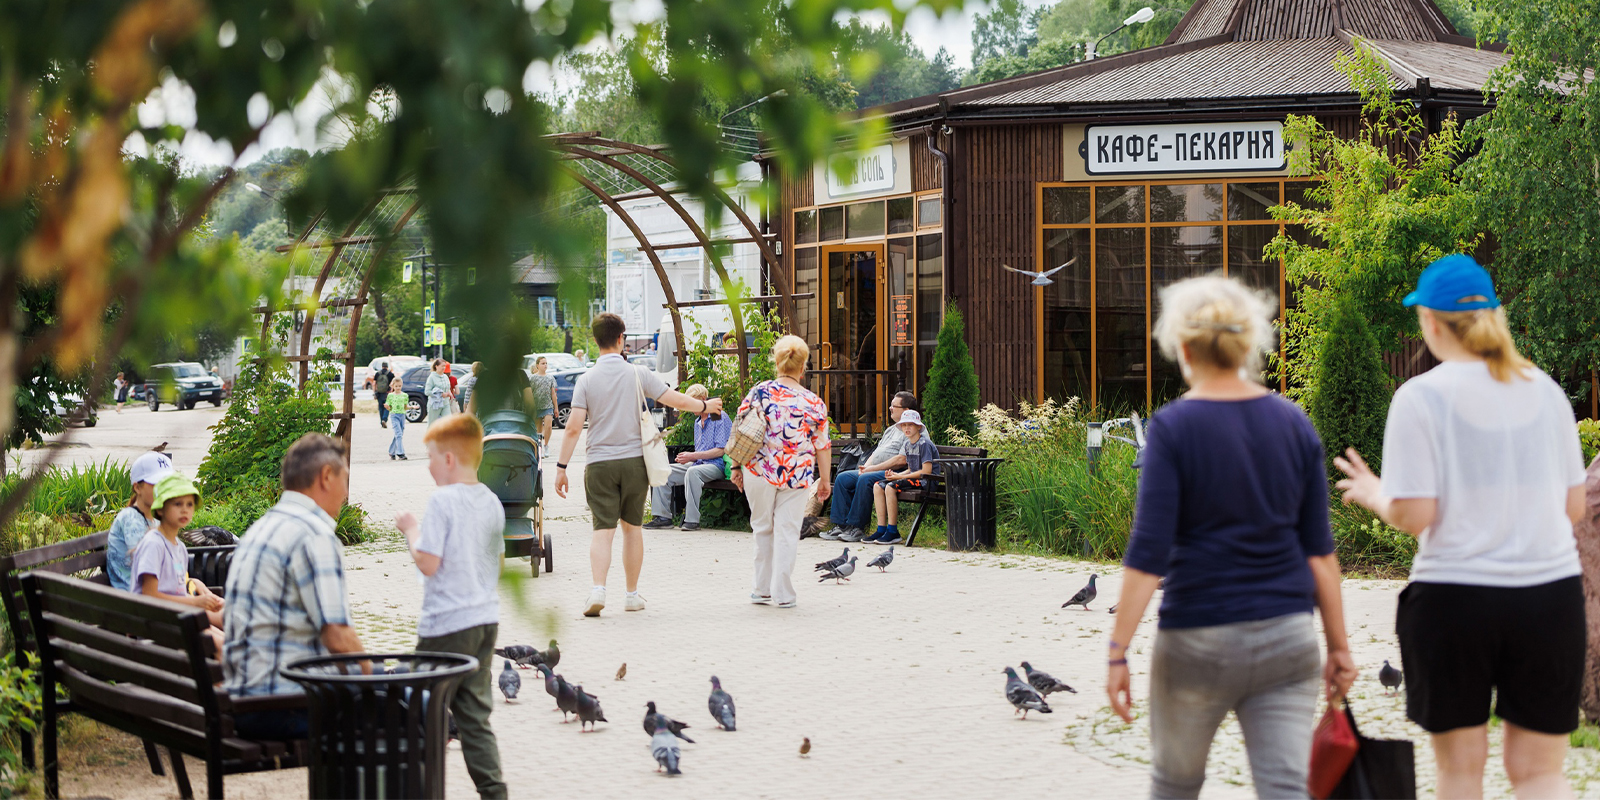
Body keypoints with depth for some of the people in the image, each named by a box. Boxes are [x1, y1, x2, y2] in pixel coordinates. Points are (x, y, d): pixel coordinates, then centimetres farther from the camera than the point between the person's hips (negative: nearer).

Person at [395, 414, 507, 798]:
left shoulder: (443, 500, -15)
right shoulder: (492, 502, 8)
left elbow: (428, 563, -17)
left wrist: (411, 530, -3)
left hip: (447, 625, -7)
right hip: (486, 619, 7)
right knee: (475, 715, 10)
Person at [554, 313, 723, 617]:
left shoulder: (586, 380, -2)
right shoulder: (637, 375, -2)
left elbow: (573, 427, -8)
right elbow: (677, 400, 2)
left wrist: (561, 467, -4)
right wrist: (705, 406, 21)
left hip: (600, 464, -1)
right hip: (634, 460, 1)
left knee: (602, 529, -2)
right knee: (632, 527, 13)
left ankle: (598, 589, -21)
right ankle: (632, 594, 20)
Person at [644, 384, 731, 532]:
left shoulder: (720, 418, -5)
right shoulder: (698, 422, 22)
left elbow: (720, 450, -13)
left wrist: (693, 456, -15)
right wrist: (686, 457, 2)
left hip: (716, 465, -9)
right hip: (697, 463, 9)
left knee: (692, 471, -40)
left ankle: (692, 520, -38)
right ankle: (663, 517, -9)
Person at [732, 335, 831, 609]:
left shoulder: (758, 392, -4)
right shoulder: (814, 403, -1)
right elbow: (822, 447, 3)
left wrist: (737, 466, 6)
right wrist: (824, 482, 12)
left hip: (760, 472, 0)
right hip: (798, 475, 0)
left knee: (763, 528, 15)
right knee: (787, 531, 6)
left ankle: (762, 589, 20)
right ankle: (783, 593, 6)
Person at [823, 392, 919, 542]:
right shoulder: (891, 429, 25)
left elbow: (902, 460, -17)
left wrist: (873, 468, -15)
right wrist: (865, 467, 2)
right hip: (872, 470, 10)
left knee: (865, 480, -34)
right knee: (842, 478, -5)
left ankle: (856, 528, -28)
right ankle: (840, 525, -10)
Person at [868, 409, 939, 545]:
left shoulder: (924, 444, -13)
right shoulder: (907, 445, 14)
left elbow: (926, 471, -19)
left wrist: (900, 477, -15)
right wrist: (895, 474, -3)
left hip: (926, 481, -9)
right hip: (912, 477, 9)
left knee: (891, 487, -28)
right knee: (878, 486, -4)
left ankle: (893, 532, -22)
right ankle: (881, 530, -7)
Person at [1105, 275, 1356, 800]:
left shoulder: (1174, 427, -10)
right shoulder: (1293, 423, 3)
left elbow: (1148, 553, -14)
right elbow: (1319, 549, 5)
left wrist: (1118, 652, -10)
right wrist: (1339, 645, 12)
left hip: (1198, 638, -3)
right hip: (1286, 637, 3)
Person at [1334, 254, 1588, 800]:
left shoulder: (1421, 396, -9)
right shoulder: (1545, 390, 5)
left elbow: (1414, 515, -13)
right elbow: (1574, 507, 9)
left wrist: (1373, 494, 8)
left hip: (1454, 598, -3)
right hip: (1552, 592, 3)